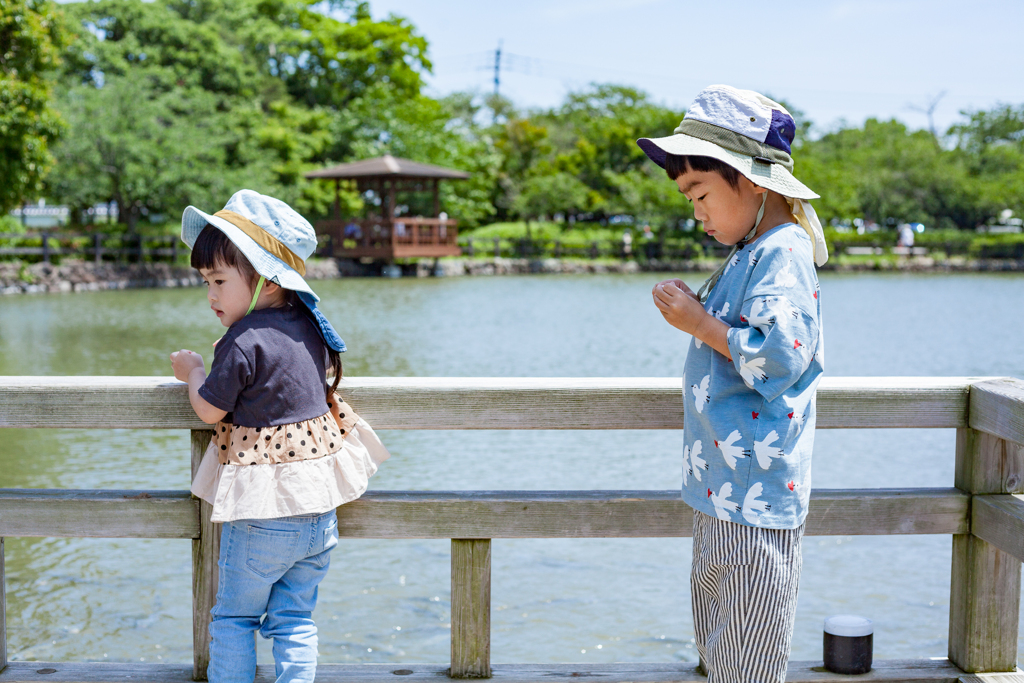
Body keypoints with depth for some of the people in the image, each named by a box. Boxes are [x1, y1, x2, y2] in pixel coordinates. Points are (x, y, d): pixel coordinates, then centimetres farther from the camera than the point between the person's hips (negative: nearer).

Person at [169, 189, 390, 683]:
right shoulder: (309, 325, 2)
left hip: (263, 509, -6)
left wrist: (192, 370, 9)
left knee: (234, 617, 13)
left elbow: (210, 409, -10)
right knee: (295, 620, 14)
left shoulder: (243, 342, -19)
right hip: (320, 505, 6)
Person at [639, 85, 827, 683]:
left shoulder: (782, 254, -15)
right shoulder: (751, 255, 16)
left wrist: (700, 323, -18)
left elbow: (779, 355, -27)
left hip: (756, 500, -11)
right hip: (725, 492, 11)